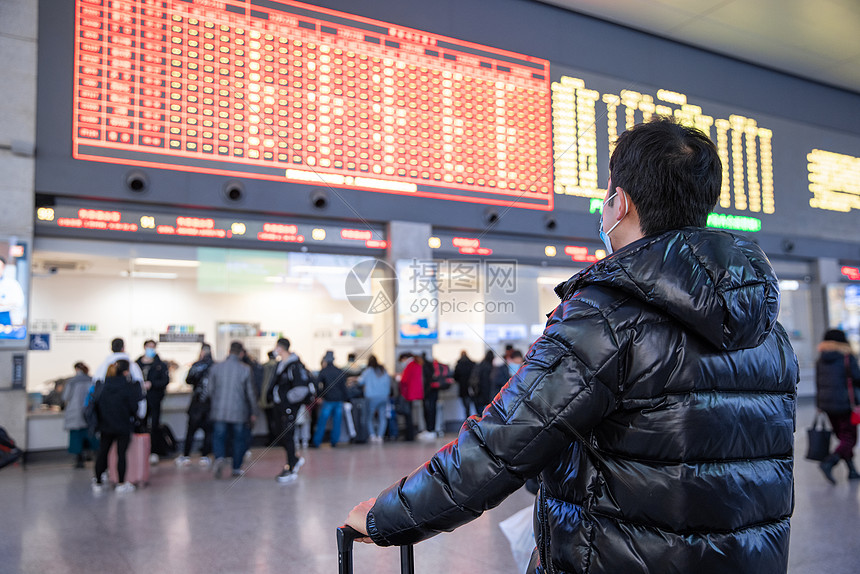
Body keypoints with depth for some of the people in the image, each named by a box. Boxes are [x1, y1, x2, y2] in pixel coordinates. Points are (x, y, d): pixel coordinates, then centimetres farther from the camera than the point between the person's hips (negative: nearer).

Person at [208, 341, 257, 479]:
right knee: (238, 439, 11)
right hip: (239, 411, -1)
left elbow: (210, 390, 5)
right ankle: (237, 468, 16)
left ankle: (220, 458, -20)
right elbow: (250, 393, -1)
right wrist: (252, 412, 9)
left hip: (219, 411, 1)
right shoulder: (245, 369, -6)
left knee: (218, 437, 7)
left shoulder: (215, 368, 0)